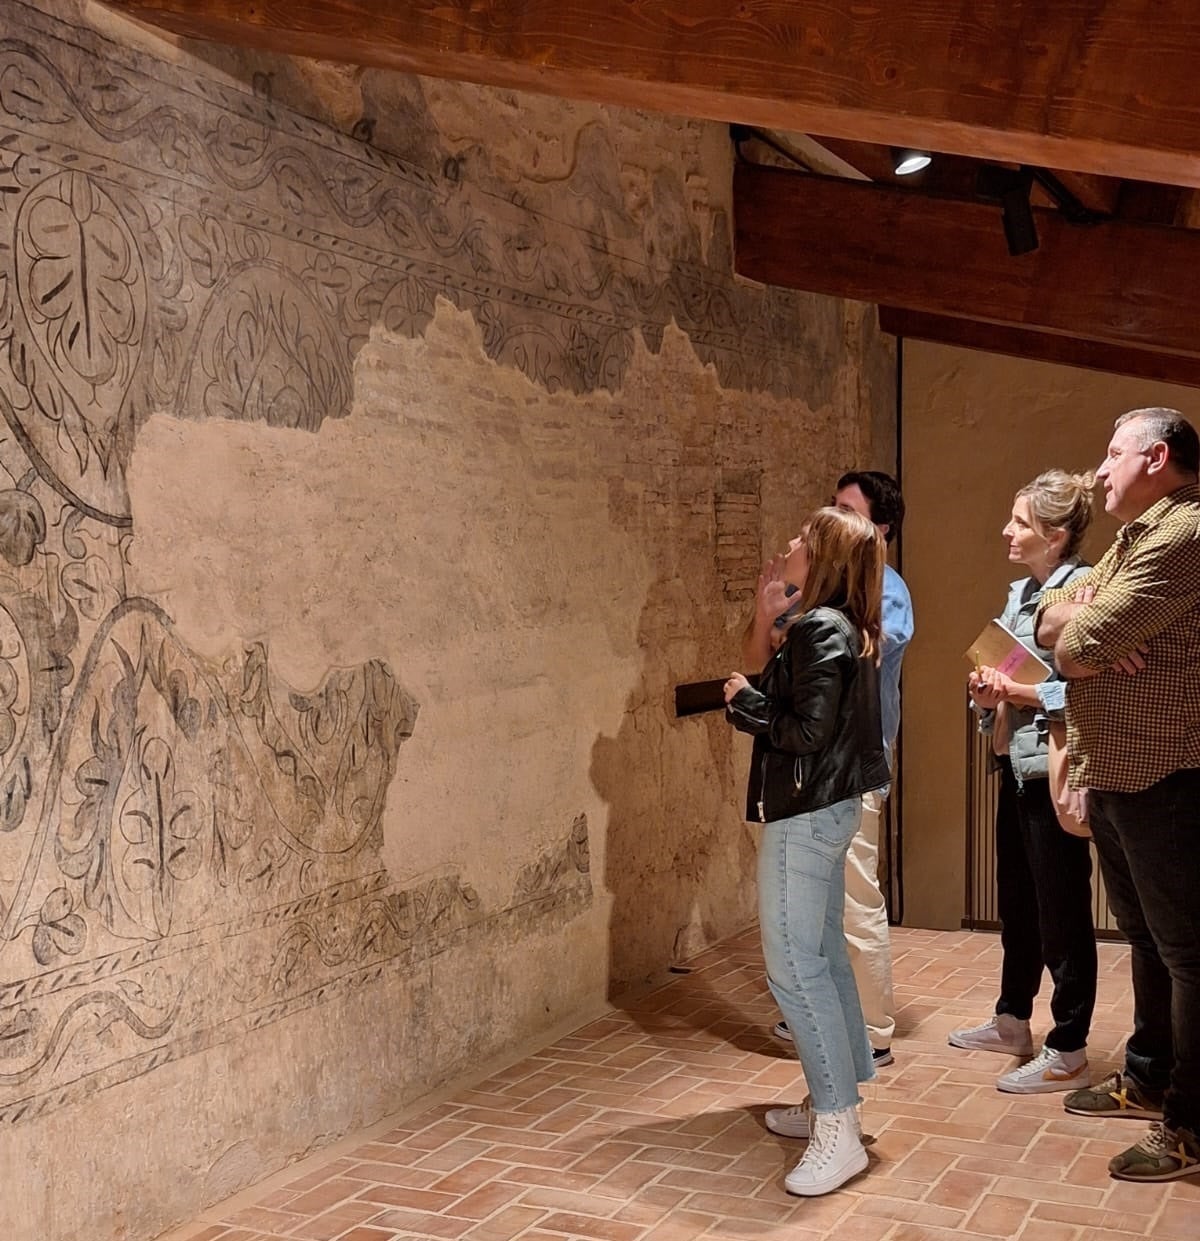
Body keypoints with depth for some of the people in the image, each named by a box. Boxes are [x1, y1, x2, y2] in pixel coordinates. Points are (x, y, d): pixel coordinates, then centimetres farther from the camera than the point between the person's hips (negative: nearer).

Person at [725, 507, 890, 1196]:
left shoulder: (819, 629, -18)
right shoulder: (849, 630, 12)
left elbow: (807, 732, -22)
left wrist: (745, 700, -9)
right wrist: (753, 697, 10)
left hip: (805, 814, -10)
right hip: (831, 809, 10)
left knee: (794, 966, -7)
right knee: (825, 956, 15)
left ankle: (838, 1133, -3)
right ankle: (834, 1104, 25)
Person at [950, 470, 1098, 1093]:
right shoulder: (1020, 591, 12)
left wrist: (1027, 695, -21)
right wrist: (986, 690, -1)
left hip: (1054, 769, -9)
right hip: (1016, 764, 9)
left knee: (1061, 910, 1)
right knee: (1016, 901, 20)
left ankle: (1067, 1054, 12)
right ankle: (1011, 1022, 36)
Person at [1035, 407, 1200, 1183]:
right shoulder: (1135, 539, 18)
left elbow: (1079, 647, -23)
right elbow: (1052, 619, 12)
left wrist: (1080, 633, 0)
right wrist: (1079, 620, -11)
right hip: (1114, 775, 10)